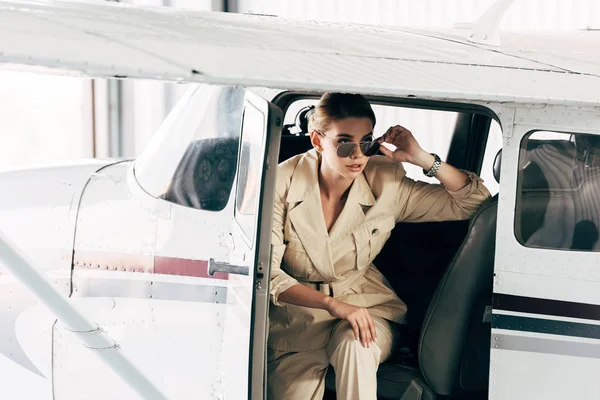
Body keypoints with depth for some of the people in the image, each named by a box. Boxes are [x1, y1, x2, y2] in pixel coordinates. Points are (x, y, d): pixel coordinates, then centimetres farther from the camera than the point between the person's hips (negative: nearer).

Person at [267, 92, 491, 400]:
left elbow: (475, 201, -1)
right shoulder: (284, 182, -13)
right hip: (299, 308, -1)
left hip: (364, 304, 1)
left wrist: (422, 159, -16)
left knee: (355, 347, -33)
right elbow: (266, 270, -17)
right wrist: (331, 303, -30)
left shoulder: (386, 184, -7)